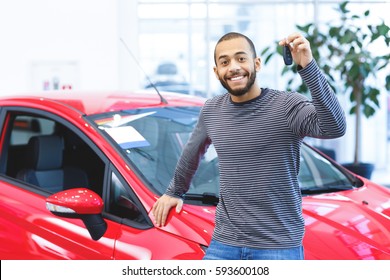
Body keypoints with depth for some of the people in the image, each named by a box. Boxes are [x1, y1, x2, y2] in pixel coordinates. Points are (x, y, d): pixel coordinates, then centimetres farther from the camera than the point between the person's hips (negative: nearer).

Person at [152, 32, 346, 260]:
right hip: (223, 243, 5)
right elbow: (193, 152, 25)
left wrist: (308, 66, -38)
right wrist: (174, 192, 38)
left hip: (279, 247, -4)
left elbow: (335, 127, -29)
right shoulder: (211, 111, 6)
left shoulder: (287, 106, -11)